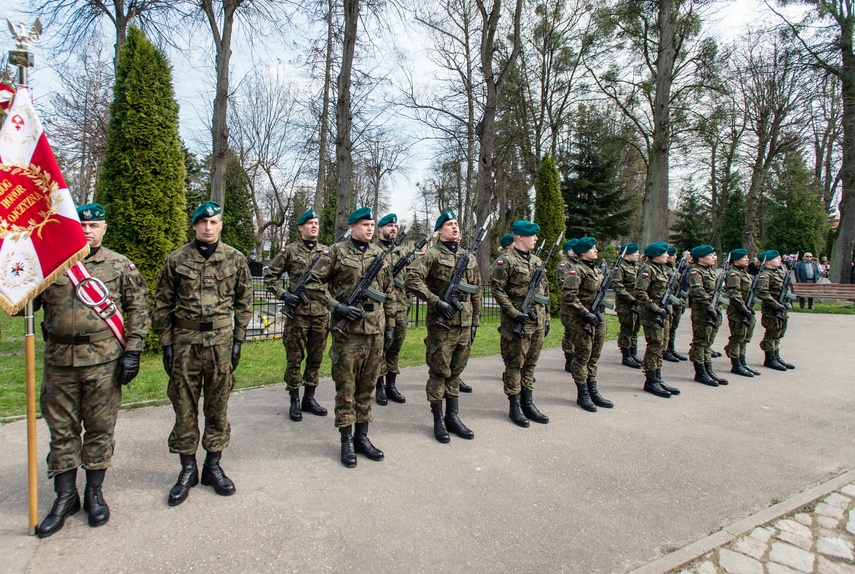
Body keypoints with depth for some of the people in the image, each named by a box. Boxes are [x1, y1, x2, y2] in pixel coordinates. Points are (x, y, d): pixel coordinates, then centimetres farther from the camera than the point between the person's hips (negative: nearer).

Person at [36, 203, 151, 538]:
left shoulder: (120, 266, 2)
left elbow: (138, 309, 0)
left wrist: (133, 352, -7)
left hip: (103, 361, -2)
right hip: (59, 360, 2)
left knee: (100, 428, 8)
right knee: (62, 429, 11)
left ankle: (94, 493, 24)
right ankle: (65, 497, 26)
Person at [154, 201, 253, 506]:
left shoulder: (235, 259, 2)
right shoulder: (176, 260, 1)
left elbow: (244, 302, 6)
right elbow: (163, 304, 5)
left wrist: (238, 340, 1)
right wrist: (166, 344, 1)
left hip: (221, 340, 0)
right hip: (184, 340, 0)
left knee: (218, 406, 9)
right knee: (184, 407, 7)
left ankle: (213, 466, 24)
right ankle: (188, 469, 22)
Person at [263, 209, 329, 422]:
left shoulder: (327, 252, 8)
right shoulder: (290, 250, 0)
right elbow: (270, 276, 3)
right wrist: (283, 294, -9)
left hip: (321, 314, 3)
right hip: (297, 313, -3)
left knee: (316, 358, 11)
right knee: (294, 358, 4)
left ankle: (309, 398, 25)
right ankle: (294, 401, 17)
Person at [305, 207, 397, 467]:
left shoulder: (380, 254, 11)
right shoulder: (337, 252, -3)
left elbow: (389, 292, 15)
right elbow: (313, 284, -4)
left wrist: (390, 326, 12)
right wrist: (337, 307, -14)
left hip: (376, 330, 4)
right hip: (348, 330, -4)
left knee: (367, 386, 12)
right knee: (346, 387, 4)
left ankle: (362, 436, 25)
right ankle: (347, 442, 16)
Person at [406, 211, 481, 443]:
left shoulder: (469, 259, 13)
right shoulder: (433, 255, -5)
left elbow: (476, 292, 18)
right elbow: (412, 279, -17)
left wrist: (475, 321, 15)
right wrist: (436, 301, -21)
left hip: (464, 325, 6)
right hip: (441, 324, -6)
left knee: (455, 372, 14)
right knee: (439, 372, 3)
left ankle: (453, 416, 25)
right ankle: (439, 421, 15)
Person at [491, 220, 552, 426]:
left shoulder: (537, 261, 15)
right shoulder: (506, 260, -8)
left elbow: (545, 291, 20)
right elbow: (497, 290, -13)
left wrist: (546, 317, 16)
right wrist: (514, 313, -18)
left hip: (537, 322, 7)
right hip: (517, 323, -7)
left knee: (530, 363, 14)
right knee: (515, 364, 2)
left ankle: (528, 403, 24)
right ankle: (515, 407, 13)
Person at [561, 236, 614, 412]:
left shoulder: (597, 270, 13)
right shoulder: (577, 271, -14)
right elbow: (569, 297, -21)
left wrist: (599, 312, 12)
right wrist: (586, 313, -20)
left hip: (597, 318, 8)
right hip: (581, 320, -8)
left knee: (594, 356, 14)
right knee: (583, 356, 1)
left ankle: (592, 391, 24)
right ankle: (582, 395, 12)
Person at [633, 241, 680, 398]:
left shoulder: (664, 269, 14)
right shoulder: (647, 269, -14)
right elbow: (639, 292, -21)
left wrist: (670, 303, 12)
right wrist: (656, 308, -21)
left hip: (663, 312, 9)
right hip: (651, 314, -9)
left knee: (661, 347, 12)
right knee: (655, 346, -4)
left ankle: (658, 379, 21)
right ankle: (650, 381, 6)